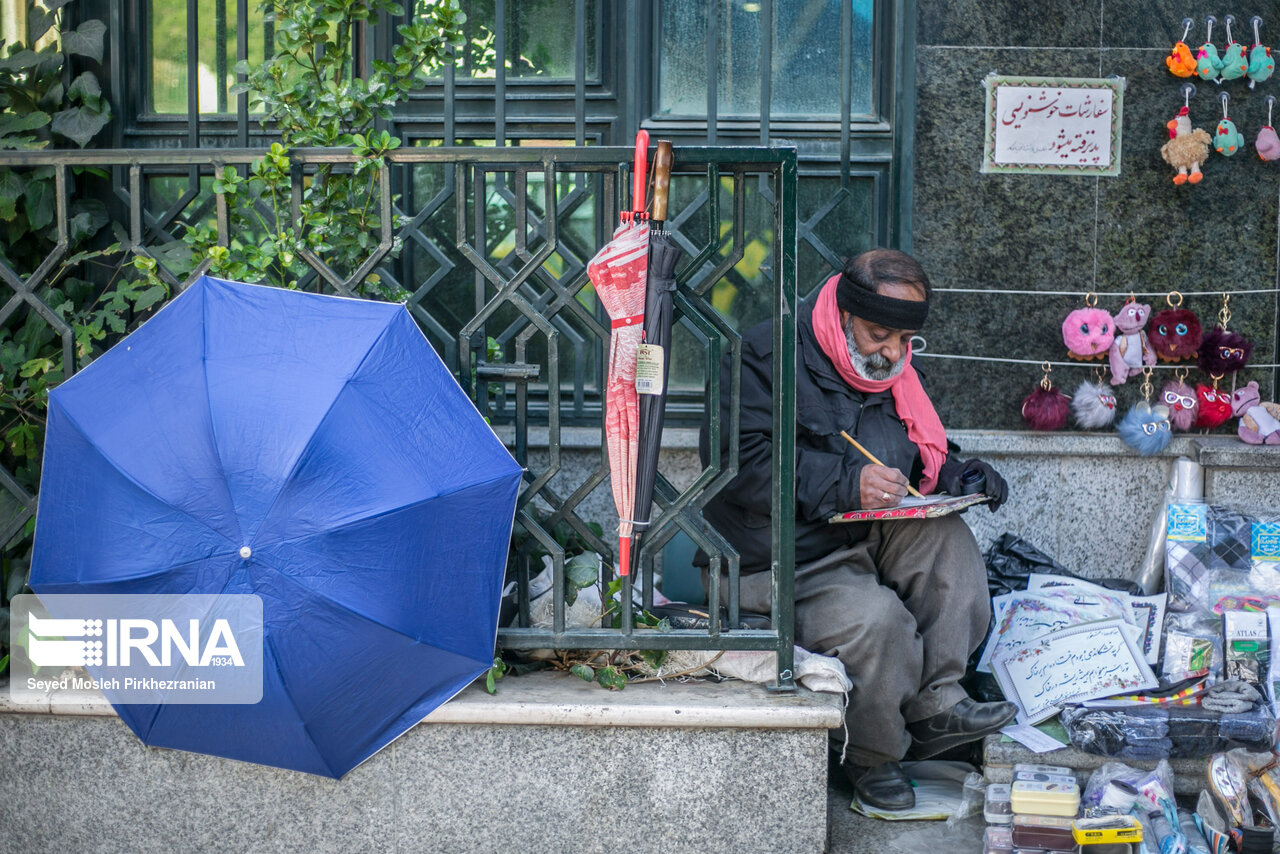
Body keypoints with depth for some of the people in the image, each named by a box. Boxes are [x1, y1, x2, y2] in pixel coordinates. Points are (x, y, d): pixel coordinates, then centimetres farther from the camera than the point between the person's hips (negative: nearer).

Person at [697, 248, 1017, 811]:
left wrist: (957, 476, 0)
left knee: (945, 536, -16)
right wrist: (844, 486, -30)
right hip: (778, 568, -7)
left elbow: (922, 458, 24)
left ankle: (938, 702, -14)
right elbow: (737, 464, -24)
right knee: (872, 616, -30)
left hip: (864, 542, 8)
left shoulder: (891, 373, 12)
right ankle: (869, 754, -5)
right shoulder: (765, 358, -13)